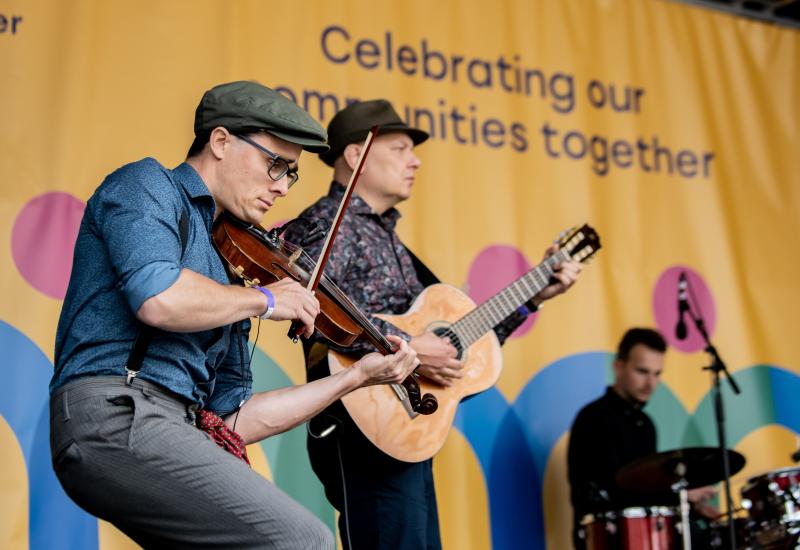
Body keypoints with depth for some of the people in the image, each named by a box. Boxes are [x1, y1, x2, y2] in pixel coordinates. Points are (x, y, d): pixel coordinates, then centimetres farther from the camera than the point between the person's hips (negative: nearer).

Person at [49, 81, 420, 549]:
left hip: (173, 435, 8)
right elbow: (159, 299, -19)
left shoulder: (225, 259, 24)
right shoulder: (146, 183, 4)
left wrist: (355, 378, 19)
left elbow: (231, 419, 20)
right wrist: (264, 299, -2)